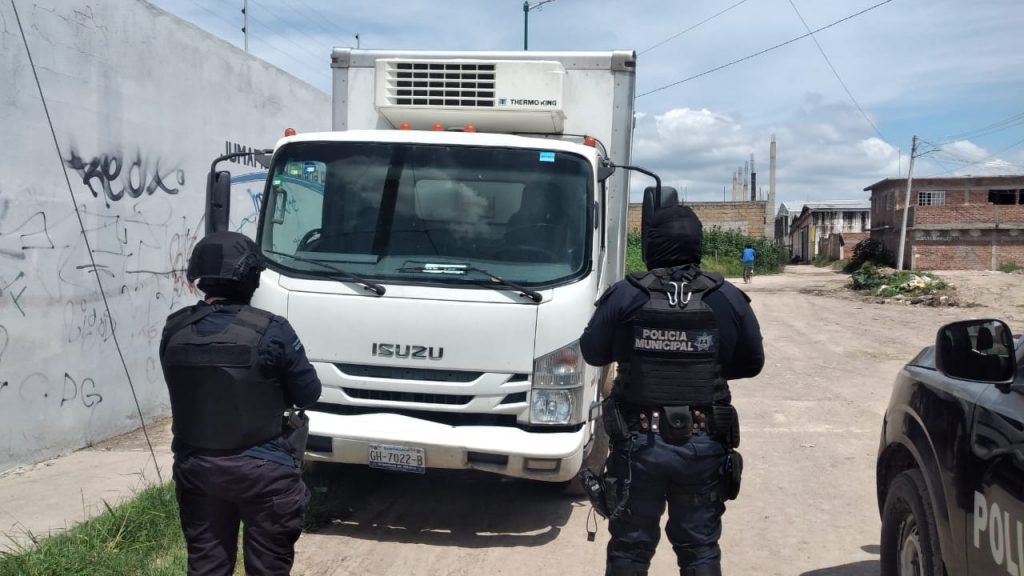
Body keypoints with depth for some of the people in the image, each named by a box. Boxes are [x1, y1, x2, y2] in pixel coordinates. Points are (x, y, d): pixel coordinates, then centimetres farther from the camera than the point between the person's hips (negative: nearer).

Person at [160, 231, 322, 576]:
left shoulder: (174, 330, -3)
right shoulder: (270, 331, -17)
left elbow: (184, 387, 10)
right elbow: (308, 393, -8)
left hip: (195, 468, 5)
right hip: (262, 470, -4)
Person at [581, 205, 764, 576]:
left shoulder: (624, 296, -9)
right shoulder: (728, 299, -4)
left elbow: (592, 353, 1)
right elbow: (752, 363, 6)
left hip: (639, 443, -1)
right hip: (704, 445, 1)